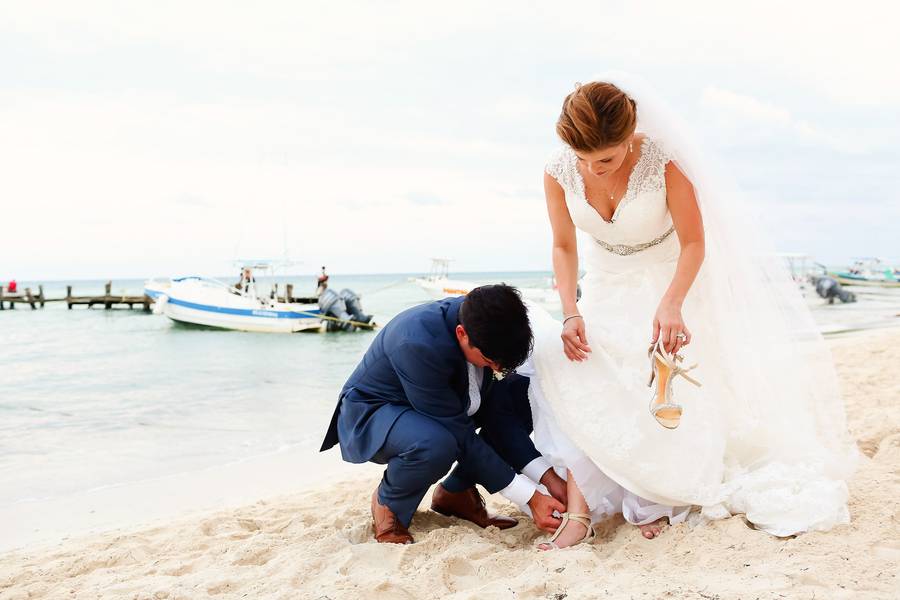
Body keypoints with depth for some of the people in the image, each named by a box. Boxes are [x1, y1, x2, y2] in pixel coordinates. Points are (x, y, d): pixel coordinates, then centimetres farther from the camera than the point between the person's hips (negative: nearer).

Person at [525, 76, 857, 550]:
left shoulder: (664, 164, -28)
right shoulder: (559, 173, -19)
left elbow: (694, 243, -19)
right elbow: (564, 248, -7)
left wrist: (671, 304, -34)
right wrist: (570, 311, -20)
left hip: (671, 277, -2)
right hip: (608, 285, 3)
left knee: (665, 385, -9)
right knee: (577, 376, -15)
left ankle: (655, 502, 13)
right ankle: (579, 512, -16)